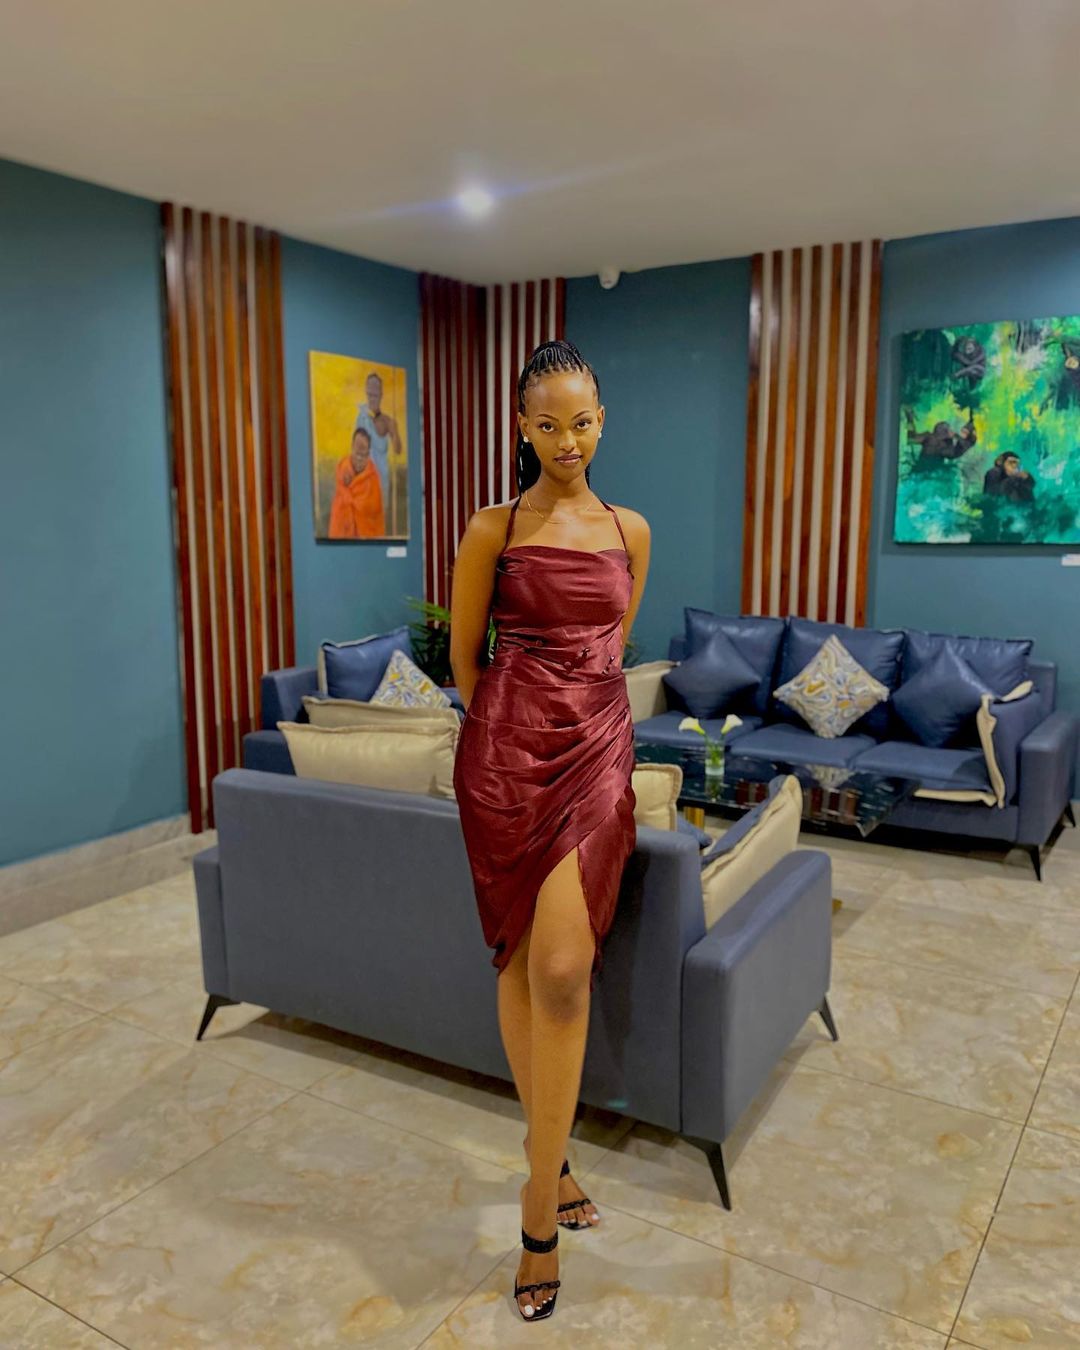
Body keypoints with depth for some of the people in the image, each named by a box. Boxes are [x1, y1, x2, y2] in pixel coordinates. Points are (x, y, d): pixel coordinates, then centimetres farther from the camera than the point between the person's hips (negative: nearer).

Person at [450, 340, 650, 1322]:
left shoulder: (630, 530, 10)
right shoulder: (494, 529, 1)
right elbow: (464, 653, 7)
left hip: (596, 749, 1)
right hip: (508, 751, -1)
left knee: (562, 970, -8)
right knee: (521, 958, 6)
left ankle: (540, 1207, 6)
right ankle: (553, 1160, 26)